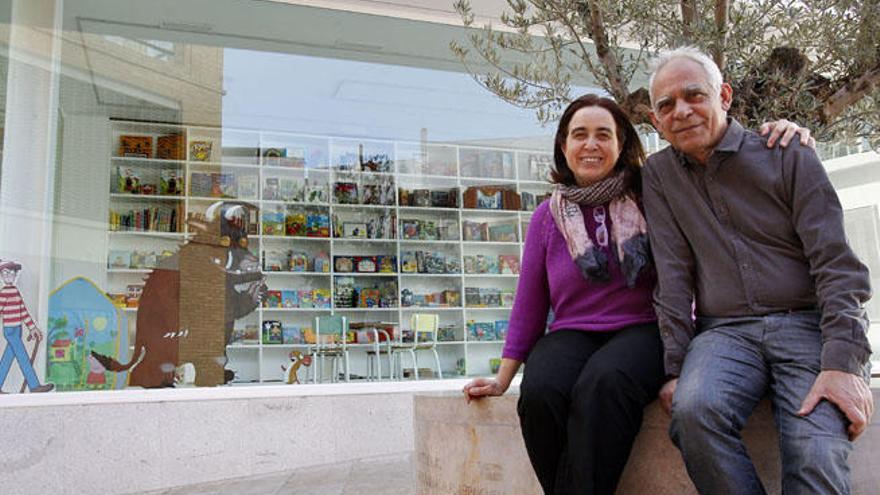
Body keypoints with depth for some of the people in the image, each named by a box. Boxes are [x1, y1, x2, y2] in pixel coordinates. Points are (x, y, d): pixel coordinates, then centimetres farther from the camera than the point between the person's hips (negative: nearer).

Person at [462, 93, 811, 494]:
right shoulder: (547, 216, 11)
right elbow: (530, 303, 14)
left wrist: (780, 133, -11)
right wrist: (502, 378, 13)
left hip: (644, 329, -2)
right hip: (571, 334, 2)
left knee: (603, 385, -36)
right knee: (539, 394, -31)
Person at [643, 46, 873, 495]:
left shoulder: (787, 156, 4)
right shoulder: (660, 174, 10)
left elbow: (836, 263, -3)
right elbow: (673, 274, 4)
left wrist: (843, 363, -15)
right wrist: (675, 368, -7)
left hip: (809, 324, -1)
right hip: (726, 331, 1)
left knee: (817, 455, -27)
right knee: (693, 410, -30)